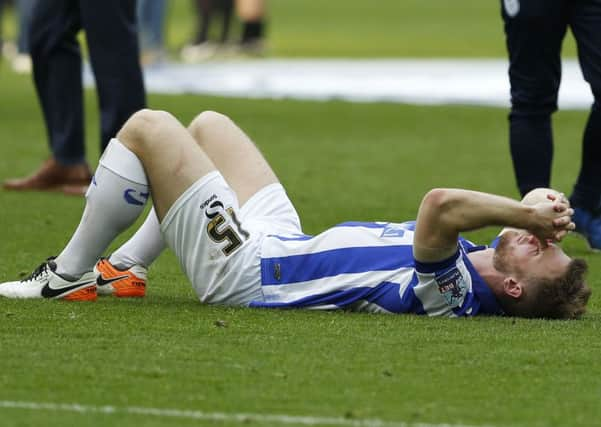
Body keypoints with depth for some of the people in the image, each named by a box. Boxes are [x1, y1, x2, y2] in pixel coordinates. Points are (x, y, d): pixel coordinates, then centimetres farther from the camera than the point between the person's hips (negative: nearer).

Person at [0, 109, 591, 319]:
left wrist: (526, 214, -41)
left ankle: (67, 275, 14)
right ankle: (123, 267, 32)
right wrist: (536, 208, -16)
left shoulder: (451, 291, -36)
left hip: (243, 270, -9)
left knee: (147, 126, -4)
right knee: (206, 124, 24)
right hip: (287, 243, 9)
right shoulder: (477, 271, -11)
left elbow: (441, 205, -53)